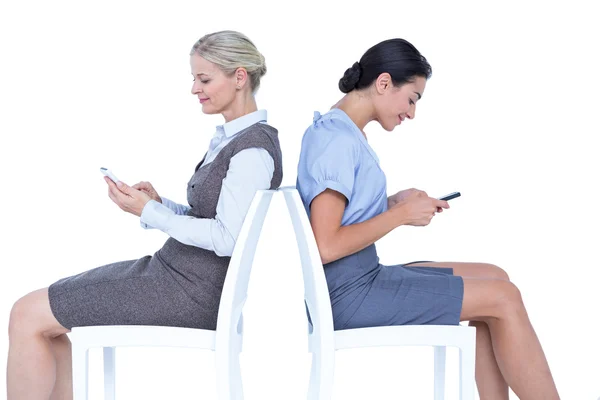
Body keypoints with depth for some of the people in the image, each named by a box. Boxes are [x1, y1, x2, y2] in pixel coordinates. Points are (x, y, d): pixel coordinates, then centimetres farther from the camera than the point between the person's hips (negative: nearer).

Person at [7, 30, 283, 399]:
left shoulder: (254, 150, -17)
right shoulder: (230, 137, 13)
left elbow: (227, 238, -22)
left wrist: (149, 212, -16)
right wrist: (160, 203, 1)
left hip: (194, 292, -10)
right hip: (178, 270, 10)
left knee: (28, 316, -9)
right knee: (49, 316, 12)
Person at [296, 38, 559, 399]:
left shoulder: (340, 130, 13)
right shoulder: (337, 140, -17)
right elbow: (326, 246, -23)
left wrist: (395, 202, 3)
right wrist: (401, 215, -15)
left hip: (360, 279, 10)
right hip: (349, 294, -10)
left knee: (494, 278, 9)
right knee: (503, 298, -9)